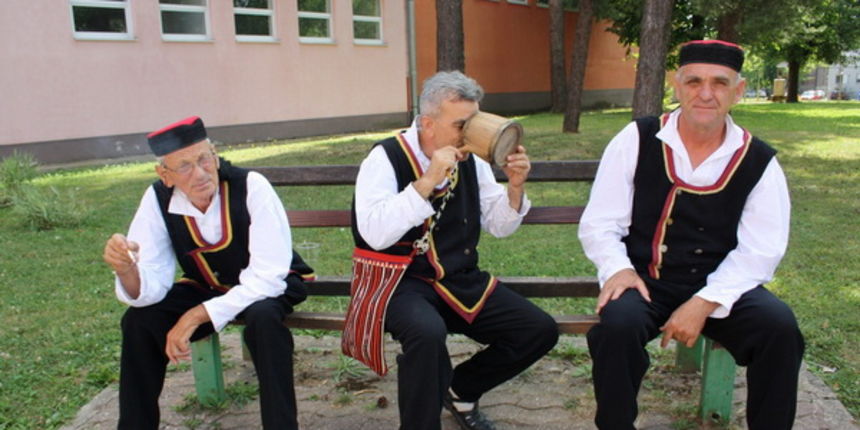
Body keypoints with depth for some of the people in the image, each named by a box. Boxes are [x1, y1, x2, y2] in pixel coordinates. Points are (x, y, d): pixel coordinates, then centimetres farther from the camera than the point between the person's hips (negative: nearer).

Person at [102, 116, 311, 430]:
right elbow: (151, 288, -17)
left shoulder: (250, 186, -28)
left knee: (263, 318, -35)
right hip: (206, 288, 4)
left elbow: (267, 276, -28)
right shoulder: (157, 199, -16)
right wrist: (126, 270, -41)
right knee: (139, 321, -15)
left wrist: (197, 317, -32)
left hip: (268, 285, -4)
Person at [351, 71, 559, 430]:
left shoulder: (471, 160, 5)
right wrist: (428, 181, -29)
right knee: (428, 331, -38)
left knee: (540, 331, -6)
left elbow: (499, 227, 12)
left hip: (462, 280, 6)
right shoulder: (387, 158, -11)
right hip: (403, 282, -6)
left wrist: (515, 187, -7)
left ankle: (460, 390, 17)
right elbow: (375, 234, -26)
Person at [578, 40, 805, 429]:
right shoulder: (637, 140, -4)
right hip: (645, 281, -1)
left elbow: (759, 251, -4)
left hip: (721, 289, 2)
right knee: (617, 323, -31)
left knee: (779, 328, -24)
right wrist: (618, 268, -21)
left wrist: (704, 303, -17)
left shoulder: (759, 161, -1)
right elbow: (599, 224, -2)